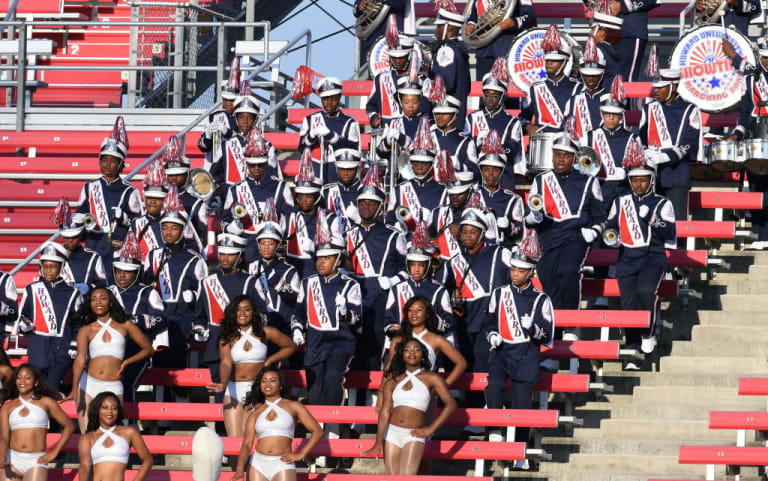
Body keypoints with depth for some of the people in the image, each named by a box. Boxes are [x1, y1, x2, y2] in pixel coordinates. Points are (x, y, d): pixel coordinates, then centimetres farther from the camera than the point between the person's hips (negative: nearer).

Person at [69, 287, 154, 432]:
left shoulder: (125, 326, 8)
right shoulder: (86, 330, 5)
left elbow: (148, 349, 14)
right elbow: (80, 359, -10)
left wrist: (127, 362, -2)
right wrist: (75, 389, -25)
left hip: (113, 388, -1)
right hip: (88, 384, 1)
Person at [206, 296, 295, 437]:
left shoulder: (265, 333, 3)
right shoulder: (227, 338, 3)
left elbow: (290, 347, 15)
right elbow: (226, 363, -12)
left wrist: (269, 361, 3)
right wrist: (223, 383, -32)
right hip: (234, 390, 2)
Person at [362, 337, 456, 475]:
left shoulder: (432, 379, 5)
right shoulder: (392, 382, 9)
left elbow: (451, 404, 1)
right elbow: (385, 412, -1)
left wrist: (430, 429, -4)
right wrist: (378, 443, -13)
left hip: (414, 436, -3)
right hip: (391, 433, 3)